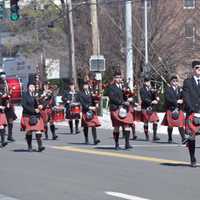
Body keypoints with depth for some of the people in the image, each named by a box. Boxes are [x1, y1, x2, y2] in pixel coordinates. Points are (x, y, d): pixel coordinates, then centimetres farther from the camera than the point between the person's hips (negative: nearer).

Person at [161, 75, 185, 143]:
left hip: (179, 110, 2)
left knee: (181, 125, -6)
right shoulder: (168, 90, 1)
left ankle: (183, 139, -11)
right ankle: (170, 139, 14)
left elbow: (183, 99, 9)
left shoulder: (180, 89, 13)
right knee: (170, 125, 2)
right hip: (170, 110, -2)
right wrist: (176, 101, -14)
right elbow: (168, 99, -10)